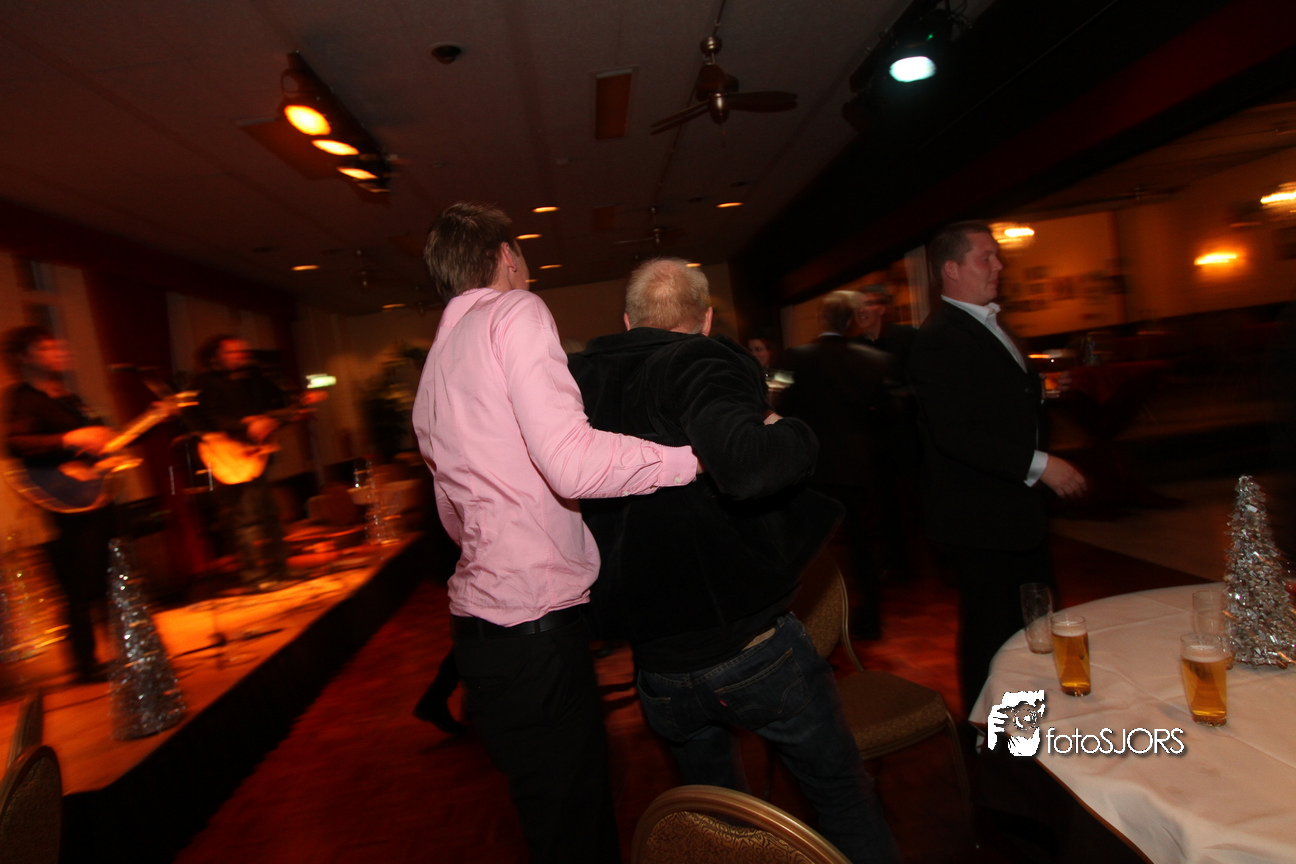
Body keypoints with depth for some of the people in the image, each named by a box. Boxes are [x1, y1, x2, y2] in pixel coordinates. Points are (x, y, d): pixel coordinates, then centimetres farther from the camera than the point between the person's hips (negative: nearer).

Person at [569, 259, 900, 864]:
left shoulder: (584, 377, 2)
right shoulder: (704, 362, -15)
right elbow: (744, 464, -34)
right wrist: (796, 433, -14)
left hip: (657, 666, 5)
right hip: (753, 647, -5)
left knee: (713, 807, 29)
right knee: (840, 790, 18)